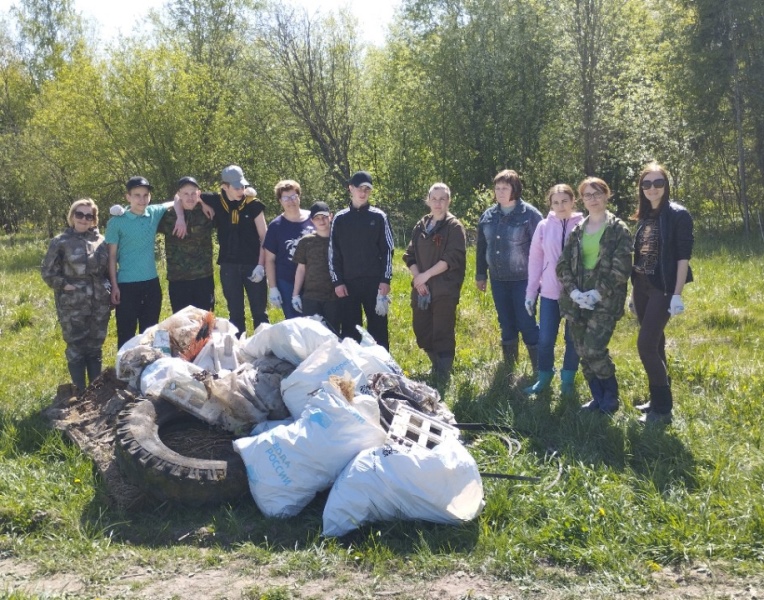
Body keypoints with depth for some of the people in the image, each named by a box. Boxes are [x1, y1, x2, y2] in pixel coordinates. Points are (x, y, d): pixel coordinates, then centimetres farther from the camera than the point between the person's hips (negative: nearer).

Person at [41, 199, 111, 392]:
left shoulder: (101, 240, 7)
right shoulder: (60, 242, -3)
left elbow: (109, 269, 15)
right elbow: (47, 272, -1)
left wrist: (110, 291, 9)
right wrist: (64, 285, -10)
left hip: (99, 304, 3)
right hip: (73, 306, -3)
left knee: (95, 346, 12)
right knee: (76, 347, 3)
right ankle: (80, 391, 13)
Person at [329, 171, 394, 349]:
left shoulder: (379, 217, 3)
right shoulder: (340, 219, 6)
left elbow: (387, 250, 2)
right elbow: (333, 253, 6)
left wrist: (385, 280, -5)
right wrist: (337, 281, -2)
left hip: (374, 282, -1)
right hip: (348, 283, 1)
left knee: (378, 328, 2)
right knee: (349, 330, 5)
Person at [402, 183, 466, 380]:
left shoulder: (455, 227, -3)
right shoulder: (420, 226, 13)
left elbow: (452, 258, -13)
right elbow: (410, 255, 10)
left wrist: (426, 275, -16)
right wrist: (417, 278, -7)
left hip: (445, 290, -6)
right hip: (421, 289, 6)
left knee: (443, 334, -3)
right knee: (422, 332, 10)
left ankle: (443, 376, 8)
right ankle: (437, 368, 30)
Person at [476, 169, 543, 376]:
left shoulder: (529, 214, -9)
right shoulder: (488, 216, 7)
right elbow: (482, 248, 15)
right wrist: (480, 275, 16)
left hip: (523, 279, -5)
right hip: (498, 280, 5)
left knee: (526, 324, -5)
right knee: (506, 325, 13)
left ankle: (539, 370, 6)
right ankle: (509, 368, 24)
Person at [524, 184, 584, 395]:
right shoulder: (544, 226, 0)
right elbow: (535, 259, 3)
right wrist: (530, 292, 3)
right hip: (550, 293, 1)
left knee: (573, 338, 11)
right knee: (545, 339, 3)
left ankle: (568, 379, 28)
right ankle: (544, 377, 24)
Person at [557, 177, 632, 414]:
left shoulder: (618, 229, -2)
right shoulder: (577, 230, 11)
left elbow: (621, 269, -9)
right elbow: (563, 264, 8)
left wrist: (598, 294, -15)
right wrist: (573, 291, -8)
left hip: (605, 301, -5)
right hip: (577, 300, 5)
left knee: (594, 350, -14)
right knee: (583, 353, 7)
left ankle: (611, 395, 9)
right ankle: (598, 397, 22)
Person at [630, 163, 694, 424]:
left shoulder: (678, 215, -9)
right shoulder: (644, 216, 11)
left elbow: (684, 256, -13)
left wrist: (677, 295, -18)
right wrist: (634, 291, 15)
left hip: (663, 288, -7)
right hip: (641, 285, 7)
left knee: (646, 345, -11)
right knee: (655, 344, 12)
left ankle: (663, 409, 0)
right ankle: (658, 399, 23)